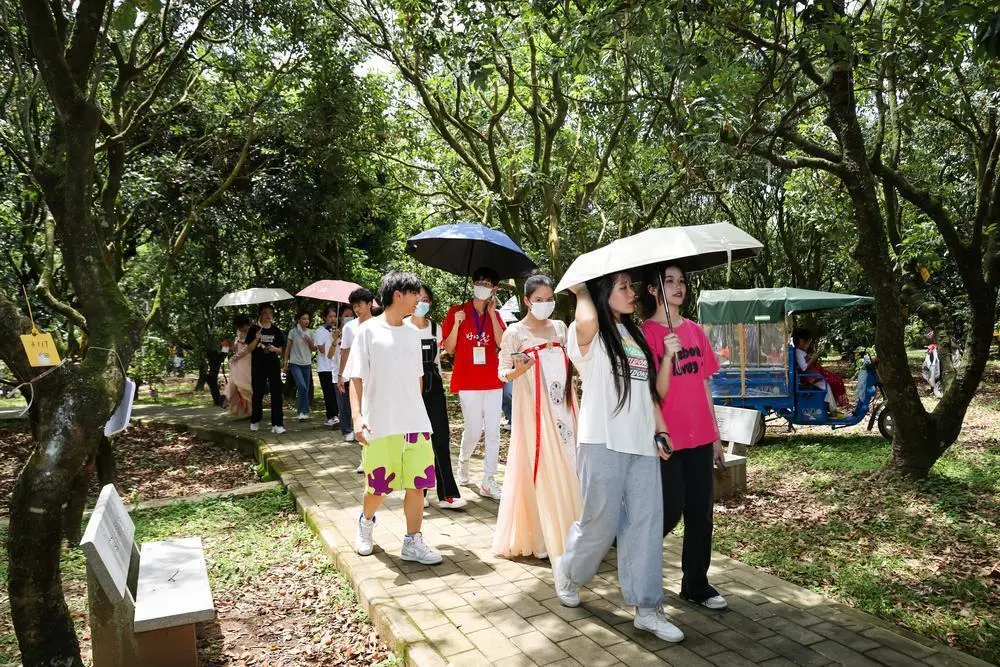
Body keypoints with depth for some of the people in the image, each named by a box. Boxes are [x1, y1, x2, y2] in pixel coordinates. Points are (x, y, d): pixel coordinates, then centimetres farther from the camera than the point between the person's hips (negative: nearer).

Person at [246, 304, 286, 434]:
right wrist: (256, 339, -16)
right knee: (257, 394, 8)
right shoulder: (254, 329, 2)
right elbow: (249, 349, -1)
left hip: (274, 366, 1)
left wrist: (274, 349, -11)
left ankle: (277, 424, -4)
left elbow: (281, 350, 10)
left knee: (276, 394, -5)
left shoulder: (276, 331, 7)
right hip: (258, 366, -1)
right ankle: (255, 421, 25)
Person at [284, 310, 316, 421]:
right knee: (302, 386, -19)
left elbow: (313, 349, 12)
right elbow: (288, 348, 2)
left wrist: (309, 341, -7)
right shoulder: (293, 332, -1)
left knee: (306, 389, 5)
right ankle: (304, 411, -11)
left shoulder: (310, 333, 8)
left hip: (307, 364, 4)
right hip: (295, 363, -4)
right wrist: (285, 362, -1)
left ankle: (302, 412, 17)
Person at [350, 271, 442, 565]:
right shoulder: (369, 330, -4)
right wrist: (357, 416, -18)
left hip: (415, 422, 5)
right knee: (379, 485, 5)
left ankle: (412, 542, 14)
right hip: (380, 424, -4)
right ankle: (366, 522, 36)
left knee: (417, 482, 2)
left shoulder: (413, 333, 12)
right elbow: (356, 377, -7)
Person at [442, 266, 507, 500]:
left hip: (493, 381, 3)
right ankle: (463, 461, 31)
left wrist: (492, 314, -9)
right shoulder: (457, 312, 1)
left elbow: (501, 343, -7)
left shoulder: (494, 315, 9)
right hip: (468, 381, -3)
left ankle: (488, 481, 10)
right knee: (474, 430, -1)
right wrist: (457, 324, -15)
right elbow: (449, 348, 0)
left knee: (493, 431, 2)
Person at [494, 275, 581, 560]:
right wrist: (518, 370, -24)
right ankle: (537, 536, 9)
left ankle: (565, 533, 19)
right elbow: (502, 373, -7)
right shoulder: (515, 332, -6)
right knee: (538, 470, -3)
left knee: (566, 468, 7)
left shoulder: (560, 328, 9)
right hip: (534, 410, -5)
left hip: (562, 407, 5)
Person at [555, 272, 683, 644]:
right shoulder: (588, 335, -5)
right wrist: (581, 290, -11)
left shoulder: (635, 334, 16)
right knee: (600, 522, 4)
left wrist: (660, 432, 11)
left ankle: (647, 609, 16)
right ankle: (567, 572, 33)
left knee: (646, 524, 5)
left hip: (642, 444, 6)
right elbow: (587, 320, -32)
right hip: (603, 443, -6)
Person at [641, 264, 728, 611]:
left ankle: (696, 585, 25)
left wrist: (716, 436, 14)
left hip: (700, 438, 6)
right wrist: (668, 355, -28)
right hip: (667, 439, -5)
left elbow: (704, 386, 13)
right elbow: (656, 393, -13)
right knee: (670, 512, 1)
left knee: (700, 513, 10)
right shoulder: (646, 333, -8)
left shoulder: (695, 331, 8)